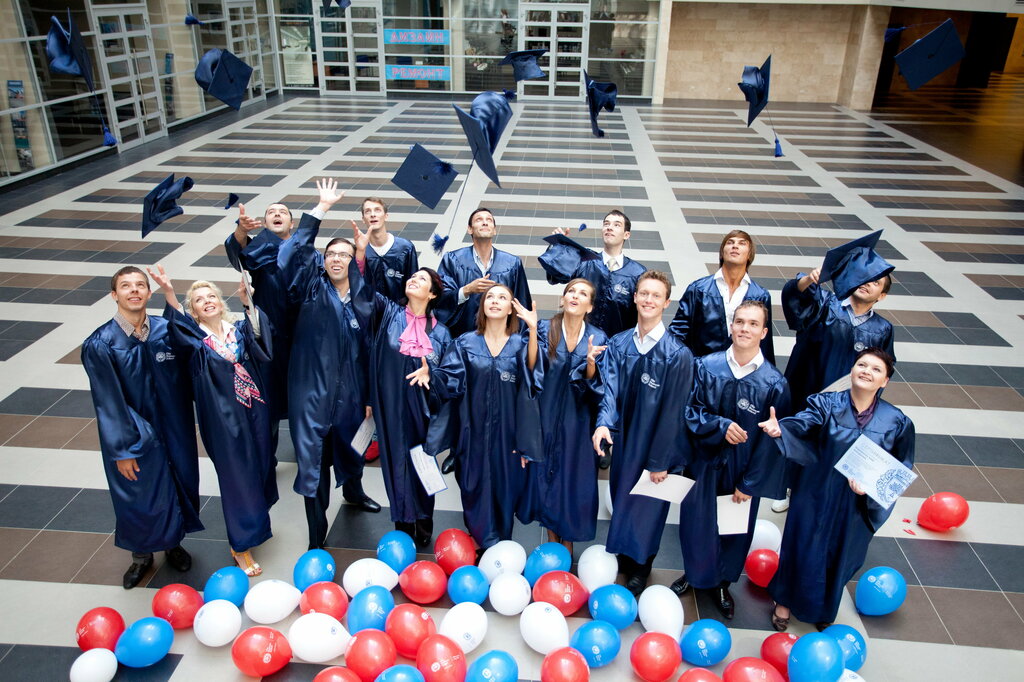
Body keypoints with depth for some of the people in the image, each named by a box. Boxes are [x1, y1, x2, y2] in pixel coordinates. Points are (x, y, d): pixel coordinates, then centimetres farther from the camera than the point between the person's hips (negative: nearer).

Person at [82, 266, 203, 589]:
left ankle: (173, 543, 45)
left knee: (179, 486, 17)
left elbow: (183, 383, -1)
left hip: (174, 431, 3)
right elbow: (108, 403, -13)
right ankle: (141, 556, 40)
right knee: (138, 497, 13)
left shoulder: (168, 330, -9)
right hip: (132, 437, -2)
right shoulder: (99, 344, -15)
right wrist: (121, 451, -10)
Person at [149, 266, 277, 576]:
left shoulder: (239, 328, 3)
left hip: (254, 410, 4)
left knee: (260, 466, 16)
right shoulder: (193, 337, -4)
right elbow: (177, 324, -26)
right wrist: (169, 294, -43)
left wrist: (248, 303, -33)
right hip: (223, 416, -3)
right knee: (236, 476, 3)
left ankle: (257, 515, 44)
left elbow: (260, 336, -19)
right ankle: (241, 545, 18)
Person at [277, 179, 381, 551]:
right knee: (313, 465, 2)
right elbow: (296, 251, -21)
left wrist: (370, 398, 5)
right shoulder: (312, 290, -5)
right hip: (312, 394, -3)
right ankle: (317, 540, 16)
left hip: (350, 395, 3)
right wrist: (322, 208, -24)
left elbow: (369, 353, 4)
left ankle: (353, 491, 56)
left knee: (350, 452, 24)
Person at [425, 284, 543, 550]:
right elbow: (450, 380, -6)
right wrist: (431, 375, -26)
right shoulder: (465, 343, 3)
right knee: (475, 488, 6)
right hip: (473, 432, 0)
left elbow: (532, 372, -19)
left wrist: (533, 330, -31)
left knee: (505, 489, 8)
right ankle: (481, 545, 26)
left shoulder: (520, 343, 2)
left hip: (507, 433, 0)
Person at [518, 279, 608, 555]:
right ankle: (552, 537, 30)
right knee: (545, 473, 9)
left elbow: (596, 388, -5)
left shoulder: (597, 338, -3)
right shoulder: (544, 329, -4)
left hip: (577, 421, 0)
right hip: (546, 416, 0)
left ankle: (568, 541, 28)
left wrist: (591, 363, -24)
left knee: (574, 477, 8)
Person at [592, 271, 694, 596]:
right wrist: (604, 423, -30)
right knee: (621, 495, 18)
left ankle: (640, 566, 38)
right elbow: (610, 389, -10)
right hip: (624, 438, 4)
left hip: (656, 445, -4)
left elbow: (672, 412, -16)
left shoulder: (678, 355, -19)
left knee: (647, 504, 13)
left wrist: (660, 461, -12)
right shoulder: (618, 344, -5)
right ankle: (623, 554, 44)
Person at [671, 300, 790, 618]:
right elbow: (691, 411, -4)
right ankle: (694, 573, 43)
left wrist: (750, 484, -7)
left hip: (743, 470, -1)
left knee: (736, 528, 16)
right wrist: (721, 426, -23)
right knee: (696, 521, 15)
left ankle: (722, 583, 42)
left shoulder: (774, 383, -17)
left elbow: (771, 440, -11)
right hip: (705, 461, 1)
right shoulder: (706, 366, -12)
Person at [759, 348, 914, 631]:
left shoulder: (897, 422, -7)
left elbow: (901, 468, -1)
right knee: (803, 548, 10)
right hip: (816, 494, -2)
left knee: (842, 555, 19)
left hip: (859, 503, 2)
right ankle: (785, 601, 39)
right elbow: (802, 422, -31)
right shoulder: (825, 404, -12)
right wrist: (779, 428, -53)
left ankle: (824, 608, 48)